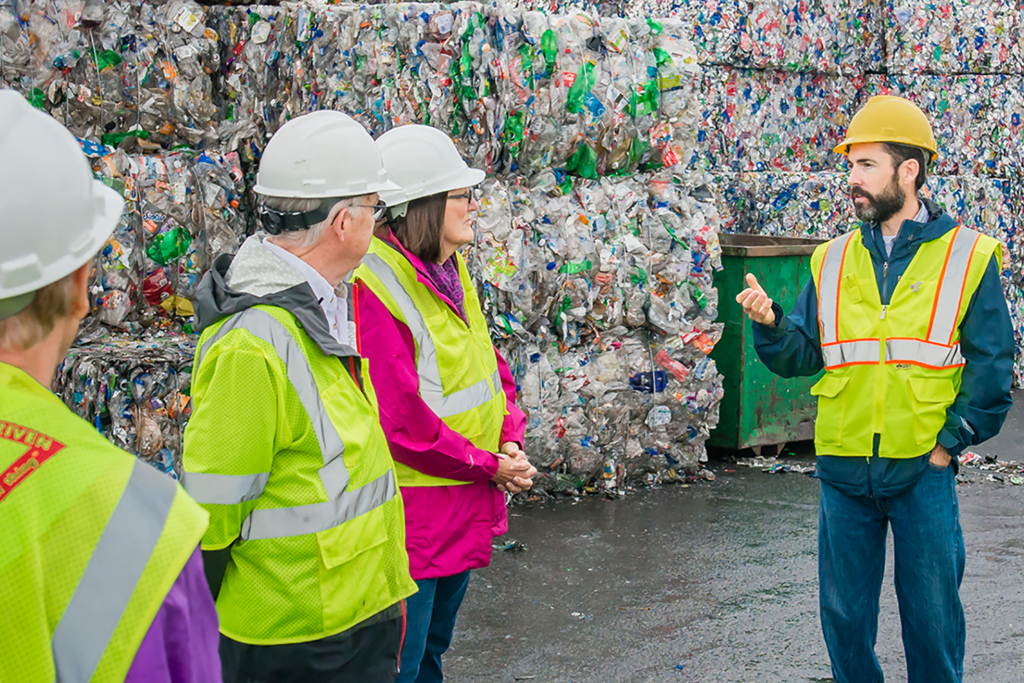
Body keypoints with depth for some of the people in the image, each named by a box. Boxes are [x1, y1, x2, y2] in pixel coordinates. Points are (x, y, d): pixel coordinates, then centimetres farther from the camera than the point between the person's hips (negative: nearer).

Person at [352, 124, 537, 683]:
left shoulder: (448, 273, 8)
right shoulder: (376, 288, -22)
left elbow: (489, 367, 15)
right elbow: (399, 421, -25)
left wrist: (509, 441, -3)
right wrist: (487, 466, -16)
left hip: (465, 508, 9)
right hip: (414, 518, -9)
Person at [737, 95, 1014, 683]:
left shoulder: (968, 257, -2)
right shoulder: (833, 261, 8)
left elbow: (991, 365, -1)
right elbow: (801, 355, 5)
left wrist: (953, 441, -5)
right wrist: (770, 325, -13)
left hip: (923, 469, -3)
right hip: (843, 468, 3)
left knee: (932, 612, 8)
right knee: (845, 612, 12)